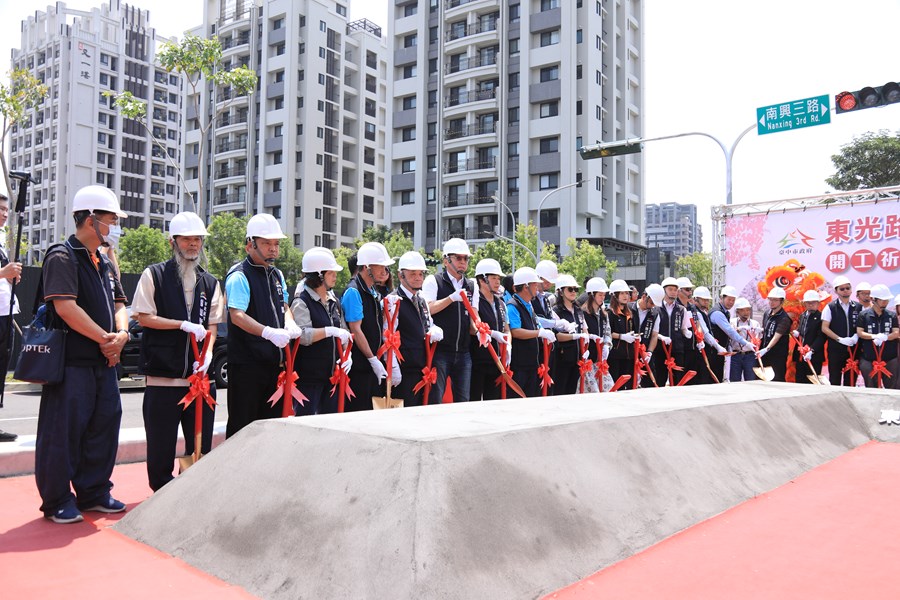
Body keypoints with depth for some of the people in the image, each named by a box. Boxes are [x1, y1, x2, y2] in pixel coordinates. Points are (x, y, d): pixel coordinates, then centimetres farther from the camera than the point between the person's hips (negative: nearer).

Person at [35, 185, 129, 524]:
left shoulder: (103, 264, 17)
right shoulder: (62, 257, -10)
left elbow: (118, 305, 15)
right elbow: (65, 306, -20)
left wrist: (121, 334, -5)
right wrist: (105, 338, -15)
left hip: (104, 361, 9)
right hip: (71, 361, -8)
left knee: (105, 424, 12)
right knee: (64, 429, 0)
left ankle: (94, 492, 25)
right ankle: (57, 502, 13)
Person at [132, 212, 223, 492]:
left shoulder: (210, 283, 14)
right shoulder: (154, 275, 2)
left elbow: (212, 324, 12)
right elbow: (143, 317, -3)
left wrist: (208, 354, -6)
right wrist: (184, 325, -12)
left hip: (200, 373, 4)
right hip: (163, 372, -4)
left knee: (201, 442, 8)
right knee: (161, 442, 2)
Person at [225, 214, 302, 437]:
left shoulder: (277, 274, 14)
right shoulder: (239, 276, -11)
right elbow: (237, 316, -22)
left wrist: (290, 323, 0)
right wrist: (268, 332, -36)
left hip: (274, 360, 8)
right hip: (247, 362, -8)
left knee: (272, 419, 15)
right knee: (242, 423, 0)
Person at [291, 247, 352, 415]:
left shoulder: (334, 302, 13)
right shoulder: (302, 302, -10)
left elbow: (343, 333, 16)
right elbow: (302, 335, -24)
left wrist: (347, 356, 0)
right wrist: (330, 331, -28)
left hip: (332, 374, 7)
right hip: (309, 376, -7)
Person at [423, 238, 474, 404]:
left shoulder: (471, 286, 15)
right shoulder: (433, 281, -1)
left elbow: (473, 315, 15)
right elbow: (427, 309, -13)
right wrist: (452, 298, -19)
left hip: (463, 353, 5)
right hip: (439, 351, -5)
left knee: (463, 400, 8)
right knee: (435, 399, -5)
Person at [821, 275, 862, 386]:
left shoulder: (858, 307, 6)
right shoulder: (830, 307, -1)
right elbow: (824, 328, -4)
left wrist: (856, 336, -10)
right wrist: (840, 339, -14)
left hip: (853, 348, 2)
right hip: (835, 349, -2)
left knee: (851, 380, 6)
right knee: (835, 380, 2)